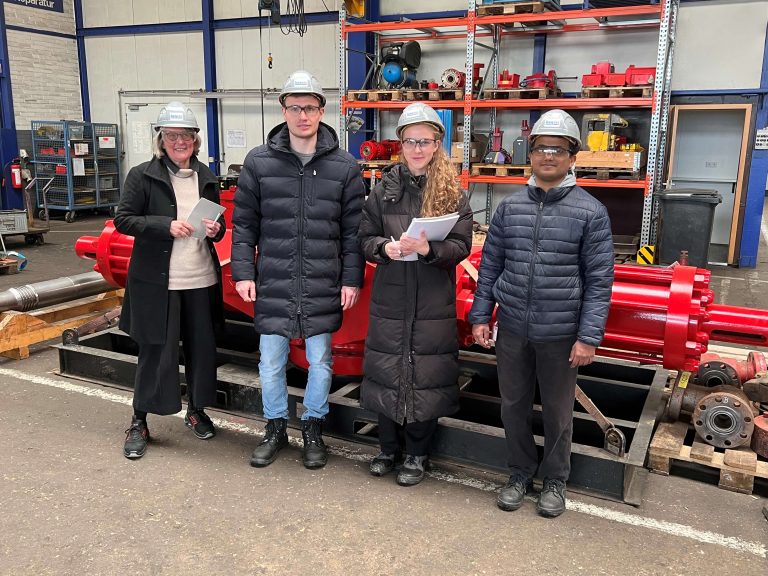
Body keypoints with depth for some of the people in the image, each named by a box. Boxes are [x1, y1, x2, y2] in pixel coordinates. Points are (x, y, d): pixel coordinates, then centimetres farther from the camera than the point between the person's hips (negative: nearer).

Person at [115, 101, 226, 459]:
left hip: (201, 281, 4)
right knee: (155, 352, 2)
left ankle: (196, 411, 31)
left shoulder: (206, 177, 10)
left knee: (202, 348, 10)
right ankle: (139, 424, 18)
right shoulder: (143, 176, -3)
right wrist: (166, 225, -18)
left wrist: (215, 230, -5)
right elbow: (122, 220, -6)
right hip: (157, 282, -4)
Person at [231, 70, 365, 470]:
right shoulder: (258, 162, 2)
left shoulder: (344, 167, 1)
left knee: (319, 362, 11)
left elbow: (352, 230, 2)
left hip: (323, 287, 0)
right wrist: (243, 272, -1)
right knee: (270, 362, 10)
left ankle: (313, 430, 30)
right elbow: (244, 224, 4)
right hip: (273, 284, 1)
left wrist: (351, 279, -2)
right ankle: (275, 428, 31)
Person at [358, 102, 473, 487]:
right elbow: (365, 238, 4)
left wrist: (427, 248, -22)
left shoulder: (452, 192, 0)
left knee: (427, 376, 4)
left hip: (433, 303, -1)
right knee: (386, 372, 9)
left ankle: (417, 454, 25)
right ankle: (388, 448, 30)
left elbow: (461, 246, -5)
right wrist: (384, 248, -16)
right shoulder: (385, 188, 3)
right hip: (389, 299, 2)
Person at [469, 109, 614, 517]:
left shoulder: (590, 212, -5)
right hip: (512, 330, 3)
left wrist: (589, 336, -10)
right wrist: (480, 316, 4)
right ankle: (520, 472, 35)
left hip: (560, 334, -2)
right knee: (513, 406, 14)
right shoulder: (510, 207, 3)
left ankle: (555, 480, 33)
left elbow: (599, 279, -6)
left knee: (557, 411, 12)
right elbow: (490, 266, 8)